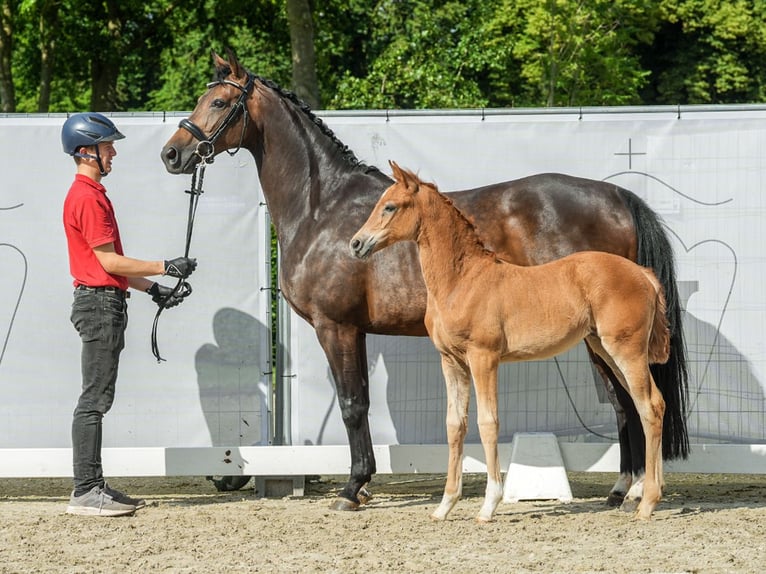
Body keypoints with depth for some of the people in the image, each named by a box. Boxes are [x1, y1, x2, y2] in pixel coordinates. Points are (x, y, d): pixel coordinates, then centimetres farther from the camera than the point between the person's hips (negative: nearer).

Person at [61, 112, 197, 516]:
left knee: (96, 400, 11)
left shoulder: (91, 194, 18)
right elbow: (110, 261, -18)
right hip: (100, 304, -11)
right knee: (95, 399, -10)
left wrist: (152, 288, 19)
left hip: (106, 303, 11)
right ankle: (85, 493, -10)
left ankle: (93, 487, 14)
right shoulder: (88, 197, -14)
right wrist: (165, 268, -14)